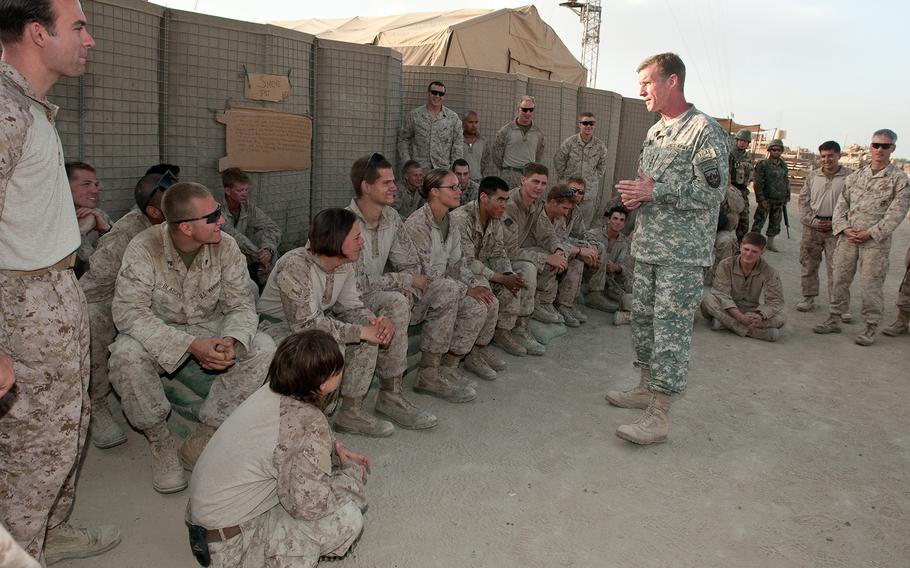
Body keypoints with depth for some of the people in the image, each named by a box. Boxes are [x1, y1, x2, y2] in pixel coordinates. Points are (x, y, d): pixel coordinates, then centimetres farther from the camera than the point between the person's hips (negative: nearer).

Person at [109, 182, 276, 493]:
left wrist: (231, 341, -35)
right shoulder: (144, 248, -22)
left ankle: (202, 439, -11)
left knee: (263, 348, -21)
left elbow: (241, 304, -10)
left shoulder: (226, 248, -13)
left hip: (209, 327, 3)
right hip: (158, 333, -2)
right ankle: (159, 441, -9)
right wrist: (191, 345, -41)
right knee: (126, 353, -35)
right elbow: (127, 311, -29)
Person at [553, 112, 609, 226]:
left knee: (586, 224, 4)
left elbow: (602, 166, 14)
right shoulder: (569, 142, -6)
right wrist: (562, 179, 3)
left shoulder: (600, 146, -1)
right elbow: (558, 162, 3)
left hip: (590, 189, 1)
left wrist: (595, 180, 10)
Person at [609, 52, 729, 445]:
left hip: (683, 252, -9)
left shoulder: (705, 130, -11)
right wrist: (635, 194, 3)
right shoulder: (654, 131, 16)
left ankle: (658, 416, -2)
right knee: (643, 317, 15)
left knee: (671, 328, -6)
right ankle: (647, 389, 30)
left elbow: (710, 193, -18)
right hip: (647, 246, 9)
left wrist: (654, 191, -17)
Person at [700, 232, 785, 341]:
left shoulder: (769, 271, -7)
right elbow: (722, 294, -21)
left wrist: (759, 316, -33)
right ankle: (754, 331, -38)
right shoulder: (726, 265, -12)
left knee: (781, 318, -24)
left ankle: (725, 322, -31)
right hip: (728, 310, -2)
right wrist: (741, 317, -35)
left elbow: (775, 301, -11)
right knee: (708, 300, -33)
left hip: (751, 312, 2)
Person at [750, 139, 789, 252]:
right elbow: (758, 183, -11)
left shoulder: (783, 165, 11)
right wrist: (761, 199, -16)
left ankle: (770, 243, 22)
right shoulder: (763, 165, -7)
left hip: (779, 201, 6)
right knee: (759, 222, -6)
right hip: (766, 200, -6)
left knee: (775, 224, 11)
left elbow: (786, 182, 17)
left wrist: (786, 198, 13)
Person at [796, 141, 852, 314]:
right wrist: (811, 220, -3)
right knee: (808, 265, 10)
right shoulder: (813, 175, 8)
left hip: (835, 229, -3)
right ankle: (808, 299, 22)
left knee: (836, 267, -3)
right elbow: (803, 199, 9)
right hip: (812, 227, 4)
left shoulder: (850, 176, -2)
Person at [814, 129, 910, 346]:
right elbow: (841, 204, 11)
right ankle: (834, 320, 21)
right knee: (840, 279, 9)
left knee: (871, 284, -1)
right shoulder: (855, 175, 11)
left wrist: (869, 233, -13)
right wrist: (845, 228, -5)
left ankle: (871, 328, 10)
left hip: (876, 240, -4)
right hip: (848, 237, 4)